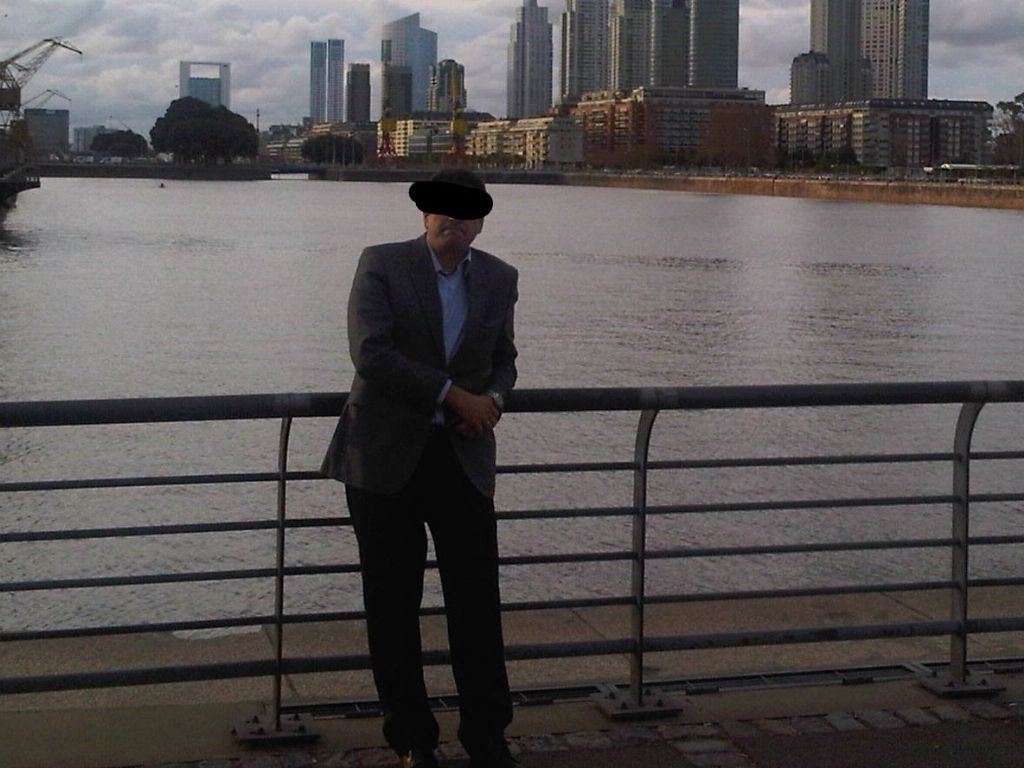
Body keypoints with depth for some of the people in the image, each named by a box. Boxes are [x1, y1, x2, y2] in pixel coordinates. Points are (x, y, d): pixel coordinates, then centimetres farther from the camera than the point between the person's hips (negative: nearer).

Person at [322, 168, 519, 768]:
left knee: (478, 599, 3)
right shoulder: (382, 265, -5)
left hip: (463, 455, 3)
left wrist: (494, 400, -3)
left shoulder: (500, 279, 7)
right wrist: (453, 394, -18)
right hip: (387, 455, -2)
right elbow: (369, 353, -16)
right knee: (393, 604, 4)